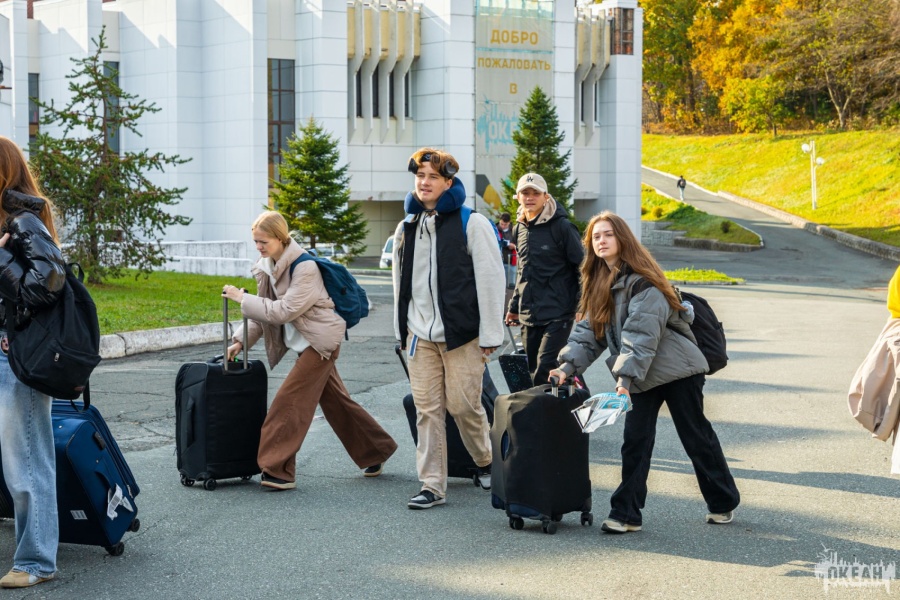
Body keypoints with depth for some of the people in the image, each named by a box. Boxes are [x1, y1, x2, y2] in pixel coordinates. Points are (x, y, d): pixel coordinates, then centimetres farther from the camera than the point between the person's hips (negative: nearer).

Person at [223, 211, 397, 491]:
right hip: (304, 341, 9)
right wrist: (240, 341, -1)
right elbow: (264, 311, 10)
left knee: (290, 400, -14)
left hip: (320, 339, -9)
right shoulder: (268, 266, 3)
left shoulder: (305, 268, -22)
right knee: (335, 401, 16)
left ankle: (278, 470, -12)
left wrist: (242, 298, -23)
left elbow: (283, 311, -27)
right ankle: (376, 452, 29)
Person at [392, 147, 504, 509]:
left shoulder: (471, 224, -6)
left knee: (463, 405, -1)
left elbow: (491, 280, -8)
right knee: (427, 409, 2)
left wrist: (490, 335, -11)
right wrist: (401, 330, 17)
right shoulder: (407, 227, 12)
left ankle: (485, 461, 27)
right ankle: (432, 486, 6)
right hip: (420, 336, 5)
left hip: (461, 334, -5)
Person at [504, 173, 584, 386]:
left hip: (558, 314, -7)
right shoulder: (520, 229, 13)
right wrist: (514, 306, 24)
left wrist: (582, 307, -12)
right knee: (533, 372, 8)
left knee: (544, 374, -15)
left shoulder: (561, 227, -7)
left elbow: (582, 267, -6)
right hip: (529, 316, 7)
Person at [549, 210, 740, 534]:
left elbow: (641, 334, -25)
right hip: (641, 376, 7)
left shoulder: (641, 283, -18)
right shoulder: (600, 283, 7)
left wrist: (625, 376, -31)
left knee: (697, 437, 6)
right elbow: (589, 331, 4)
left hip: (677, 370, -7)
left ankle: (724, 503, 23)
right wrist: (568, 365, -9)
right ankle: (626, 513, 0)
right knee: (635, 441, -1)